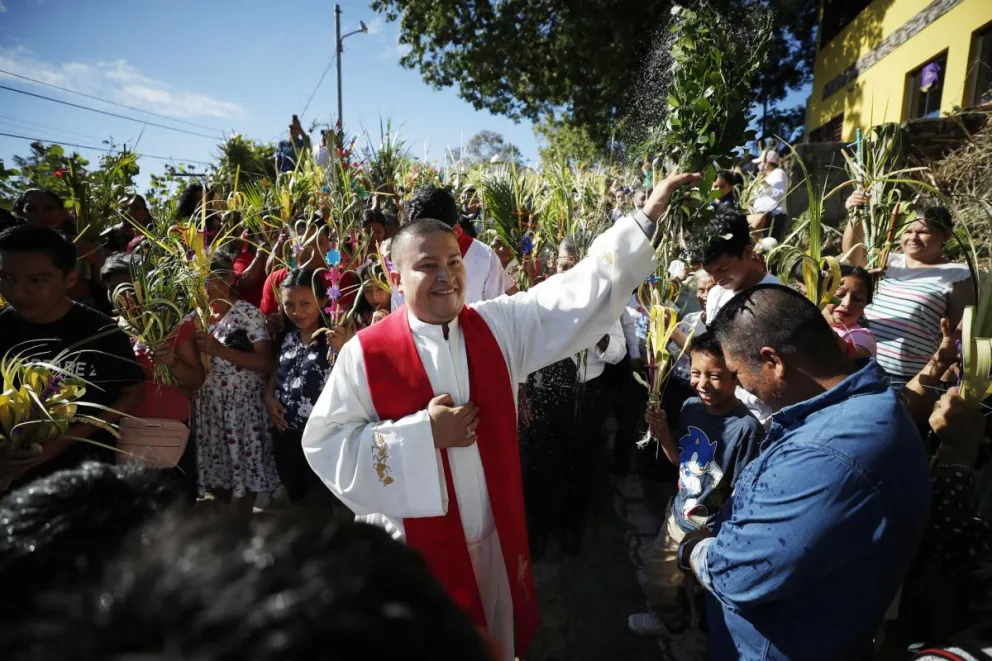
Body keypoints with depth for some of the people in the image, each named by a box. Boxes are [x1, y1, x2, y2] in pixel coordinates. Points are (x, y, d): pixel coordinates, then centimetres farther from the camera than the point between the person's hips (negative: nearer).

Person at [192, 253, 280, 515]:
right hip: (208, 409, 6)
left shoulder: (248, 313, -8)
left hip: (243, 409, -5)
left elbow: (266, 363, -17)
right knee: (216, 476, 13)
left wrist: (220, 349, -23)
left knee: (243, 476, 0)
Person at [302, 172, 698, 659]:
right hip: (415, 547, -2)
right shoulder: (366, 353, -15)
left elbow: (582, 289, -7)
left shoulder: (500, 326, -6)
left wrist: (646, 217, -11)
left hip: (495, 538, 3)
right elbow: (325, 443, -15)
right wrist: (423, 433, -23)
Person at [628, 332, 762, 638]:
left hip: (711, 530, -6)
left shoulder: (746, 428, -28)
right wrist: (662, 433, -11)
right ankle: (666, 616, 57)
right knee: (658, 571, 27)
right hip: (678, 514, 6)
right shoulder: (691, 406, -9)